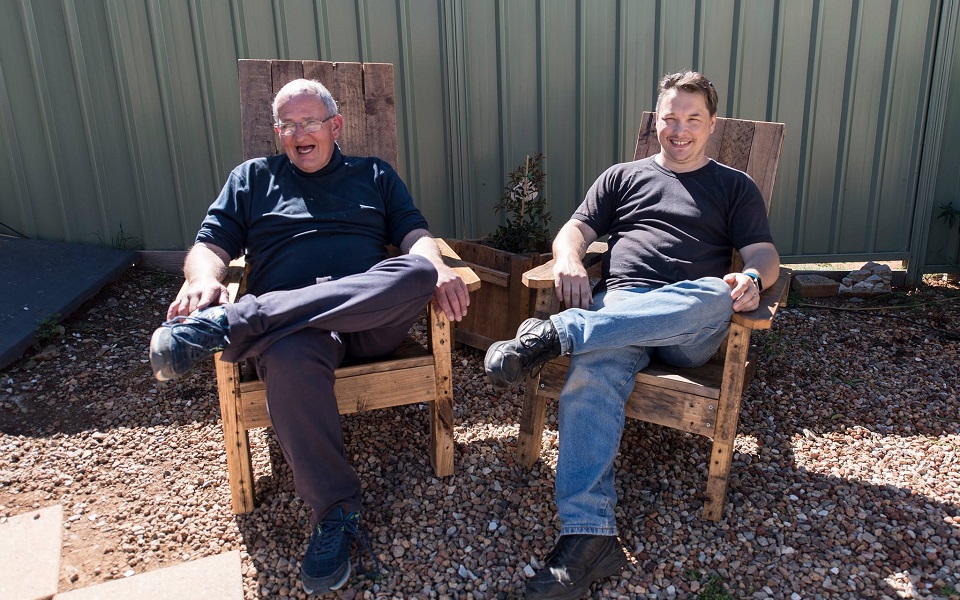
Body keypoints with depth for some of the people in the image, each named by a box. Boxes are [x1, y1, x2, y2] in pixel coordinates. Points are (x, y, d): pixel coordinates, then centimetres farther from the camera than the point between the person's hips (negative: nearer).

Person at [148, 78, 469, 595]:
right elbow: (209, 246, 16)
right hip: (288, 327, -1)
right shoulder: (252, 178, 26)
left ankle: (226, 324, -35)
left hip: (372, 318, 1)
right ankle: (334, 511, -24)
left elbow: (415, 235, 15)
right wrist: (201, 280, -9)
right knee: (289, 360, -39)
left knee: (418, 273, -34)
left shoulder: (374, 175, 27)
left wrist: (438, 269, -10)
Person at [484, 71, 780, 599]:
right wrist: (569, 259, -11)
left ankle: (555, 334, -40)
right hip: (618, 306, 1)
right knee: (593, 373, -35)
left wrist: (752, 278, -15)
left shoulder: (734, 187, 23)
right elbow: (575, 229, 15)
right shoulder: (623, 177, 26)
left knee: (716, 296, -38)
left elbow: (765, 255, 11)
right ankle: (588, 534, -42)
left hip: (691, 329, 0)